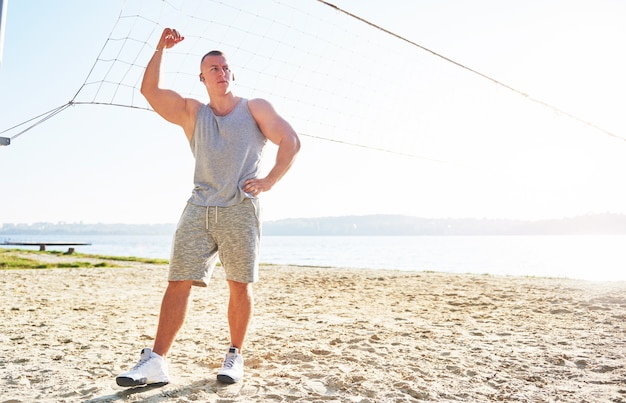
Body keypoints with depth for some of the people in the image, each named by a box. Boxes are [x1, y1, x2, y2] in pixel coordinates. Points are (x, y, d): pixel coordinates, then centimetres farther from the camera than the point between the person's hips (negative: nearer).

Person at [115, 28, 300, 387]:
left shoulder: (255, 108, 11)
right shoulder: (191, 112, 19)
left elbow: (291, 141, 2)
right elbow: (150, 91, 9)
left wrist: (270, 181, -9)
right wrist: (161, 49, 4)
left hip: (240, 209, -2)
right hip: (199, 209, 2)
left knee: (240, 286, 0)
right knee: (179, 282, -6)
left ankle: (235, 356, 14)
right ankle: (157, 361, -2)